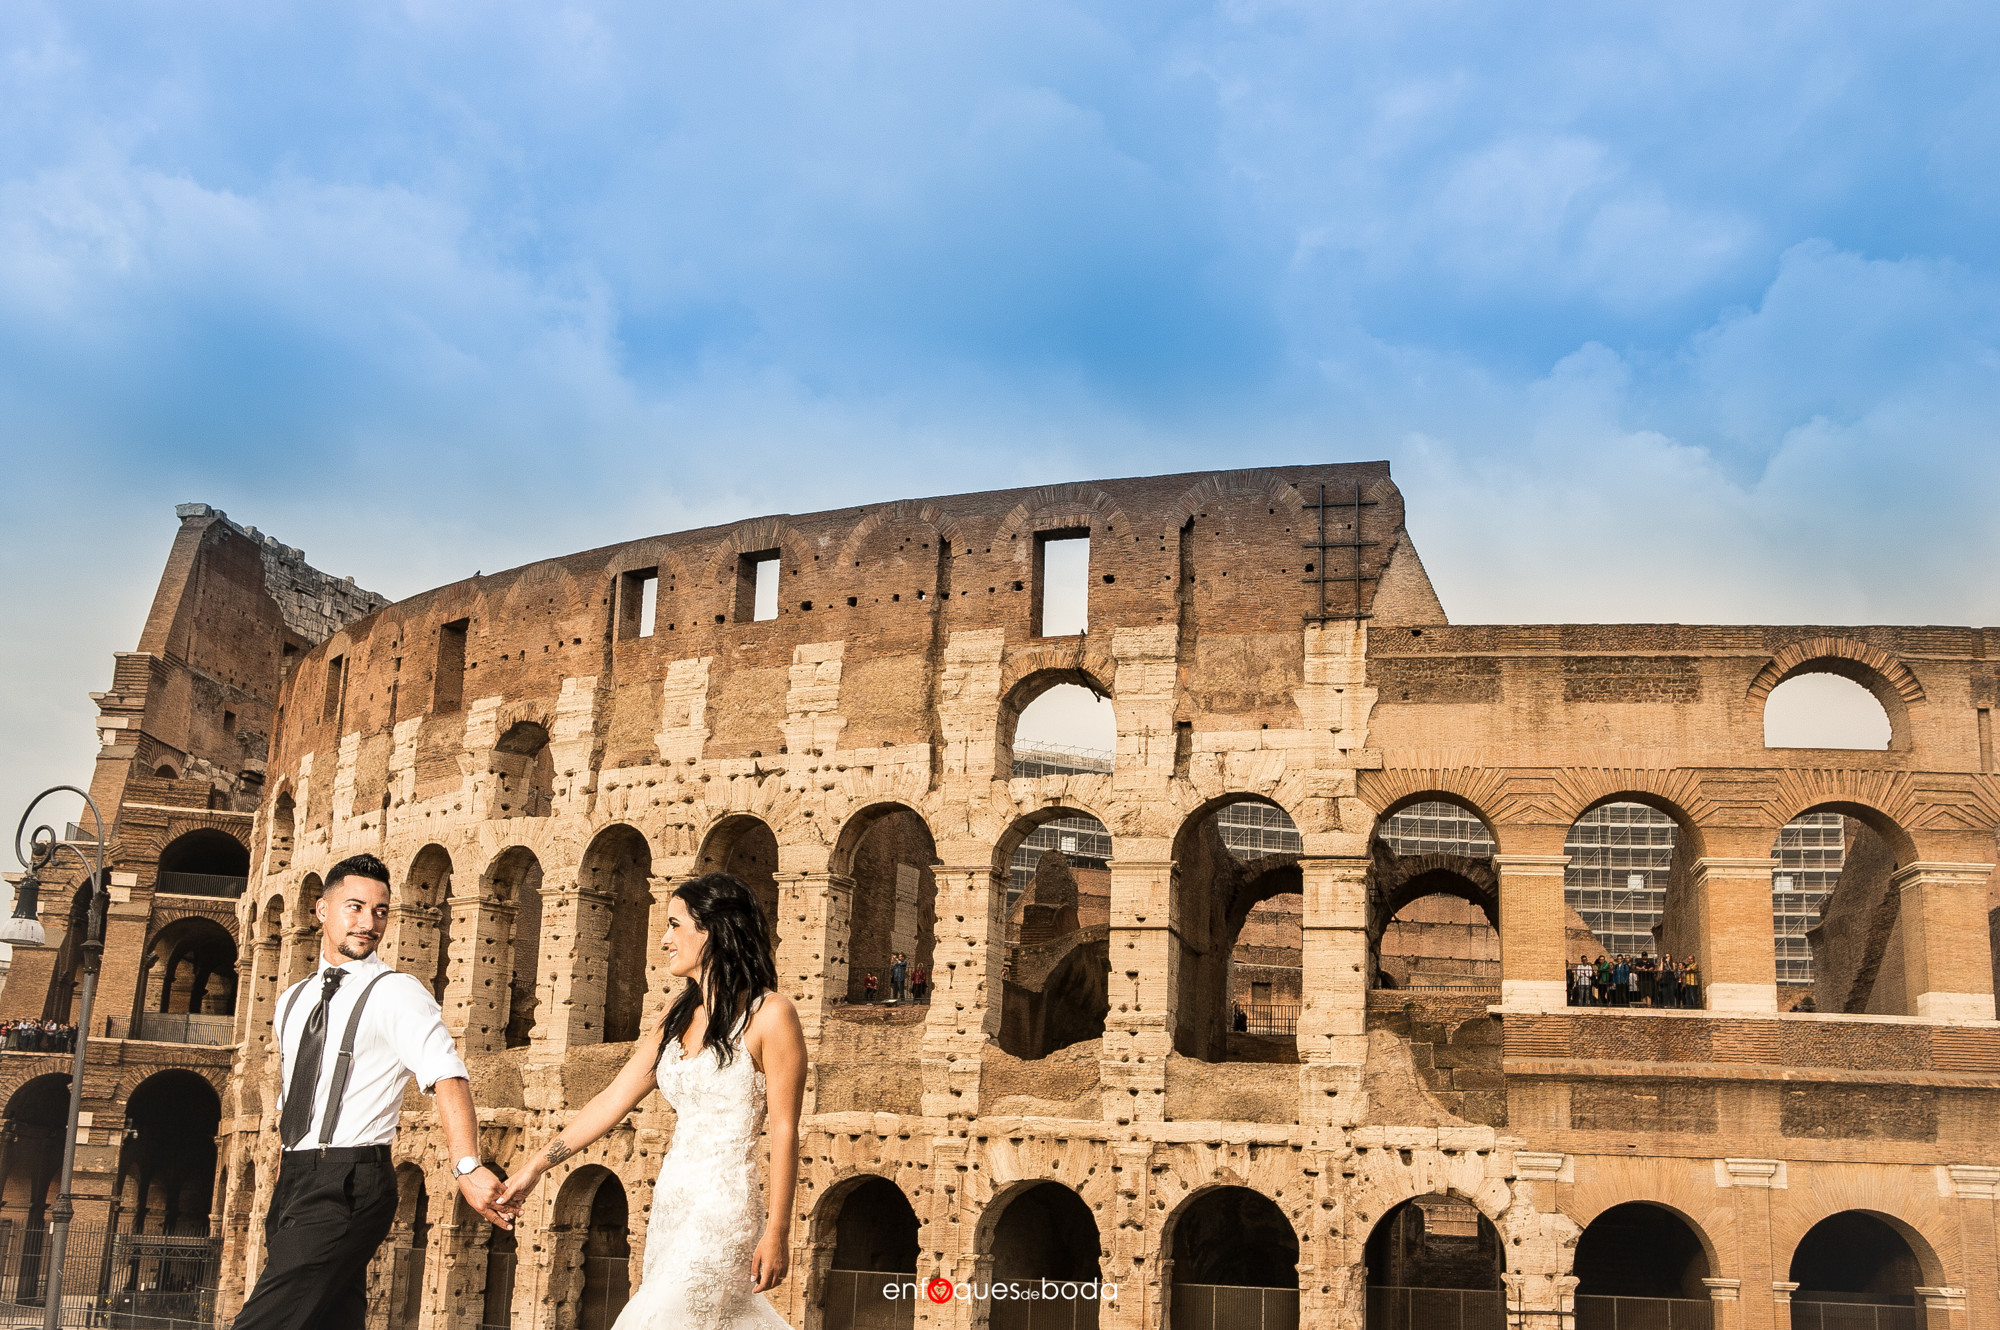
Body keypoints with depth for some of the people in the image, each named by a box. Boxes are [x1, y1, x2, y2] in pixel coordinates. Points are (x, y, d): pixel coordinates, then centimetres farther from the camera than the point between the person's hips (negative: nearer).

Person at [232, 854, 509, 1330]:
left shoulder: (396, 992, -6)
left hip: (348, 1187, -7)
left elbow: (447, 1077, -21)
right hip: (294, 1183, 7)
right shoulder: (293, 1001, 16)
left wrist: (466, 1165, -37)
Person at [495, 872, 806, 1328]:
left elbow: (784, 1131, -12)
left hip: (722, 1207, -7)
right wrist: (536, 1167, 11)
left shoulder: (768, 1015, -10)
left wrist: (777, 1232, -14)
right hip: (670, 1203, 7)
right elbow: (614, 1099, 13)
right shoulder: (678, 1015, 12)